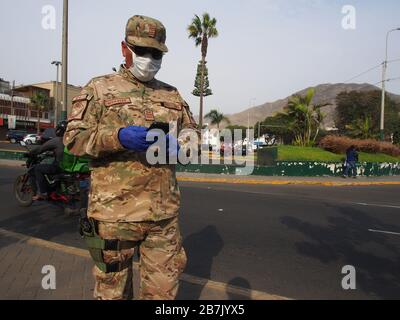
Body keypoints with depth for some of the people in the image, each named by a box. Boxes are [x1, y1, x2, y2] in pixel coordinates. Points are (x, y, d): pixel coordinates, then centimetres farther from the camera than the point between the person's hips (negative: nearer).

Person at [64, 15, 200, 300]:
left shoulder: (172, 94, 15)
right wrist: (118, 136, -20)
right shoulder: (100, 89, 5)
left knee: (164, 289, 13)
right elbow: (74, 139, -2)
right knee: (113, 289, 14)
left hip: (165, 211, 3)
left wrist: (181, 142, -4)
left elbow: (192, 129, 20)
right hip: (115, 210, -2)